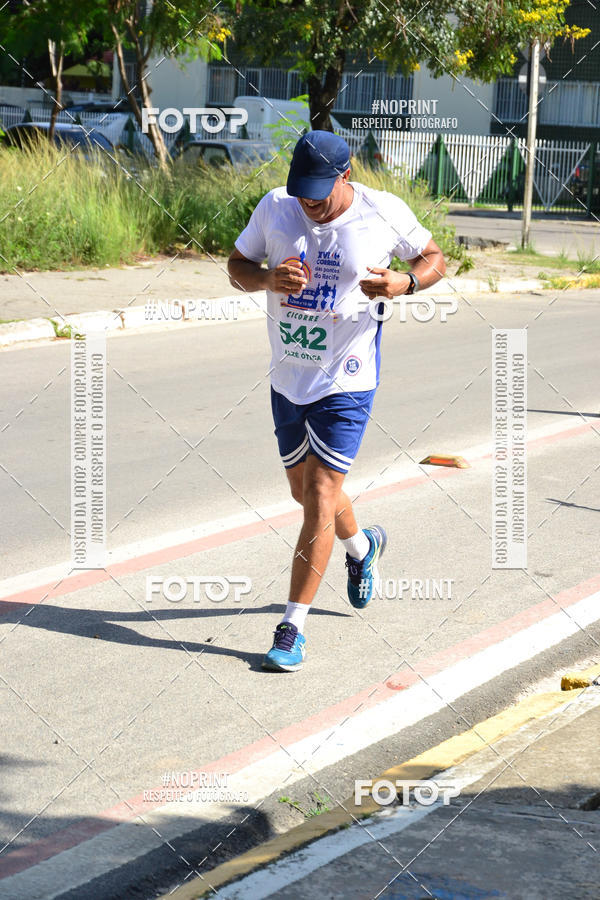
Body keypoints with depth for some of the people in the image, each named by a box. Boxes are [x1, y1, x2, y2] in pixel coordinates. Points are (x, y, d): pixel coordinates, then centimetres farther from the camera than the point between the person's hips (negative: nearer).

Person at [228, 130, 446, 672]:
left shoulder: (383, 212, -11)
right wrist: (267, 278, -17)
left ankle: (293, 627, -5)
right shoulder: (275, 207, -4)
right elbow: (237, 267, 7)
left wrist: (404, 284, -19)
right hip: (288, 377, 5)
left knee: (320, 495, -11)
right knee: (304, 490, 19)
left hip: (346, 382, -5)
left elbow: (435, 259, 3)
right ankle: (362, 546, 52)